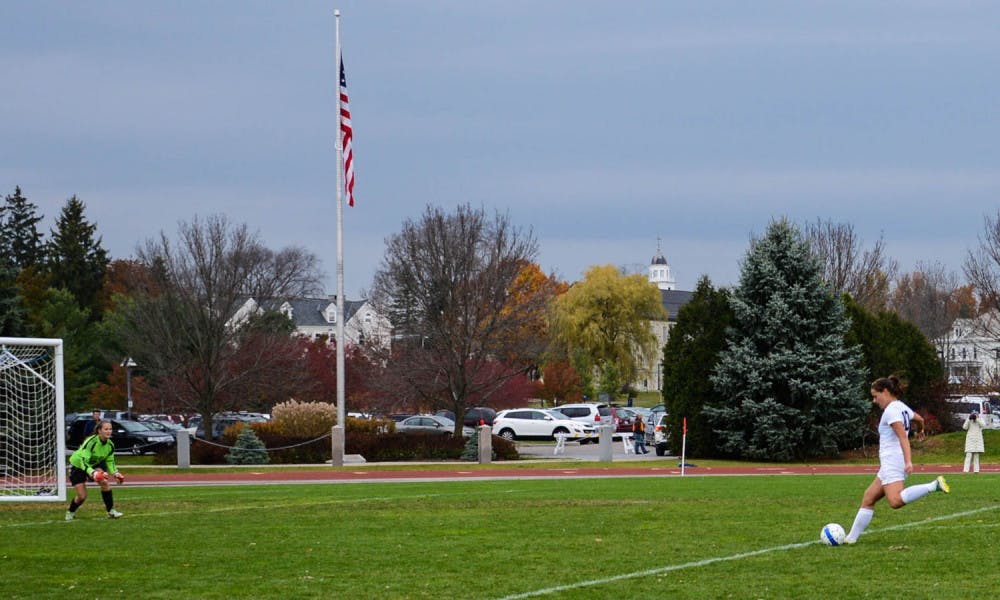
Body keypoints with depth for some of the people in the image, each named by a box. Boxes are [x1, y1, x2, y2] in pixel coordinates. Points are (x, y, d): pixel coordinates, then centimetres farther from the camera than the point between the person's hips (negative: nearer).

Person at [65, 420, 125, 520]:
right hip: (77, 466, -5)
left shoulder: (110, 445, -13)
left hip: (93, 464, 5)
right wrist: (92, 473, -53)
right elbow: (83, 461, -38)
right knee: (82, 496, -8)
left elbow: (110, 461, 2)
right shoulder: (91, 442, -33)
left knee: (105, 482, -22)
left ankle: (111, 511, -14)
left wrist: (115, 473, -15)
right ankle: (70, 512, 23)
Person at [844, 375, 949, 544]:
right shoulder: (902, 407, 18)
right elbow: (920, 419, 38)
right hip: (889, 465, 11)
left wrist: (908, 461, -32)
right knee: (868, 499, 13)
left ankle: (934, 486, -34)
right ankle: (851, 537, 15)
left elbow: (903, 436, -22)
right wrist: (920, 431, 60)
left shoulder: (891, 410, -11)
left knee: (896, 501, -31)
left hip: (892, 460, -11)